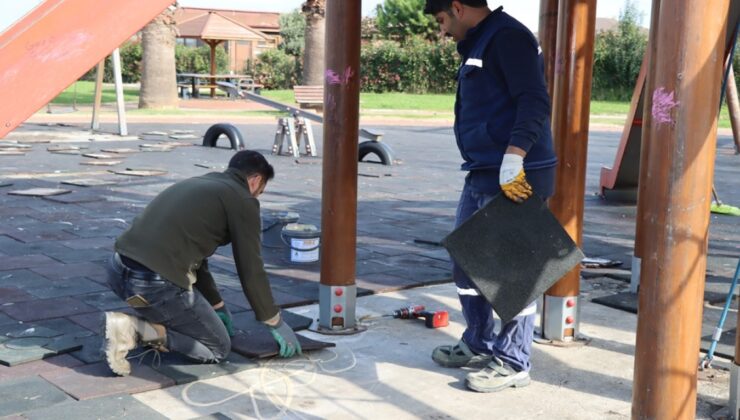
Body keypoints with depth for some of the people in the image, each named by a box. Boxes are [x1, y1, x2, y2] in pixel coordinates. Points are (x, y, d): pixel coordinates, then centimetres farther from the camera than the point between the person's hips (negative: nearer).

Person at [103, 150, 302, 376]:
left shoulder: (198, 183, 26)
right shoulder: (243, 200, 2)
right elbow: (250, 270, 3)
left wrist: (218, 306, 43)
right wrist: (277, 324, 17)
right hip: (158, 284, -9)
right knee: (218, 349, 11)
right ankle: (134, 329, -5)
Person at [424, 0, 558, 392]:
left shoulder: (508, 37, -11)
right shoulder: (478, 45, 20)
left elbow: (535, 103, -22)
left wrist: (513, 157, -32)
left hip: (515, 178, -11)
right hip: (482, 176, 11)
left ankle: (512, 363, 9)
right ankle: (478, 344, 30)